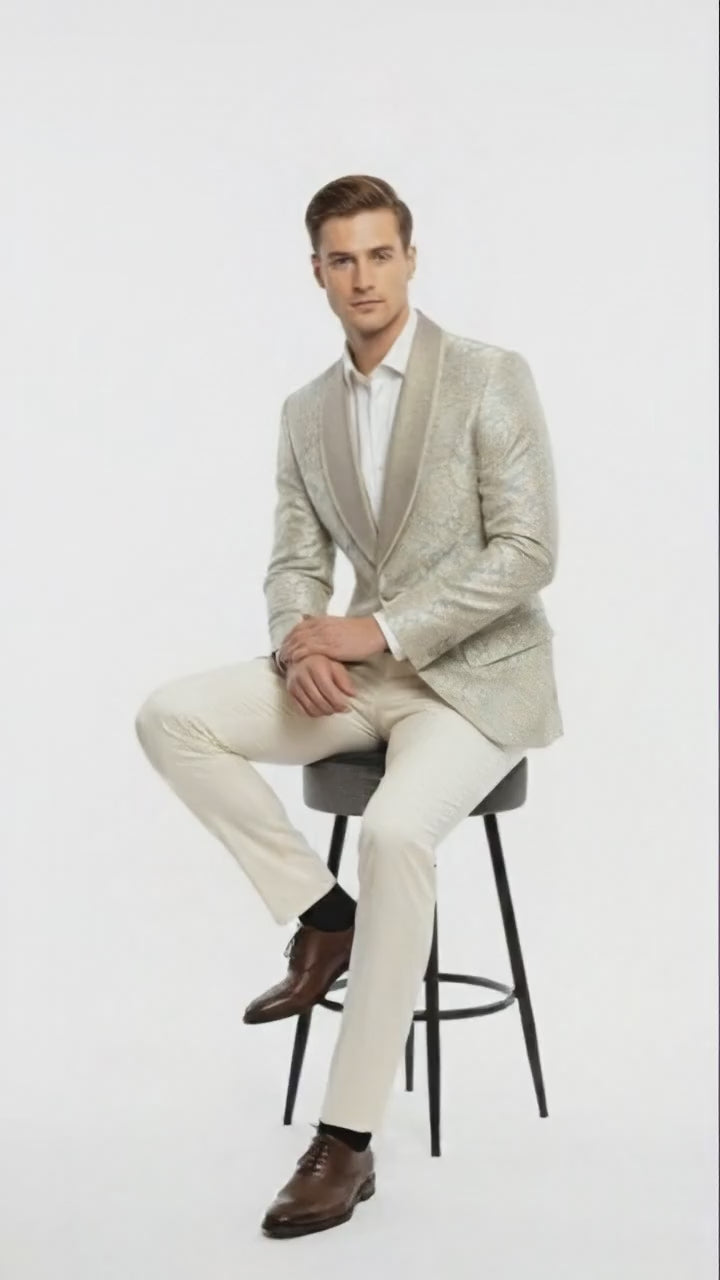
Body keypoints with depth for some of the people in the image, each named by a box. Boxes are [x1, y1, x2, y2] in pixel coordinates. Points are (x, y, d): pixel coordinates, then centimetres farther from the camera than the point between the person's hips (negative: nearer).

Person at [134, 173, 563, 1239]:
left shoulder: (492, 377, -9)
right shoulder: (306, 412, 9)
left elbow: (528, 553, -15)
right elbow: (294, 563, 8)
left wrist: (381, 629, -22)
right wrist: (302, 643, -17)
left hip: (477, 672, -6)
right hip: (364, 670, 6)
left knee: (395, 830, -34)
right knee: (171, 717, -15)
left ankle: (346, 1140, -23)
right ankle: (324, 916, -3)